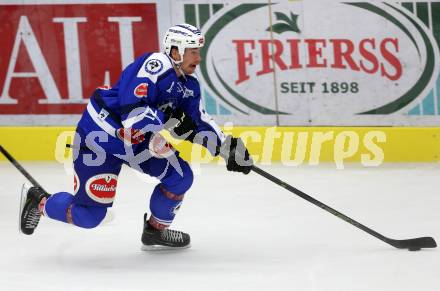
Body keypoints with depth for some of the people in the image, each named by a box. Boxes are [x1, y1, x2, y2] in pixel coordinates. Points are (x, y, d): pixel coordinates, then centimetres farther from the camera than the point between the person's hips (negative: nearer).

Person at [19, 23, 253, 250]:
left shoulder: (188, 85, 3)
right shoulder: (155, 65, -26)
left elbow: (199, 122, 10)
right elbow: (131, 110, -34)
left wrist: (227, 147, 1)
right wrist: (172, 123, -34)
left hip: (136, 139, 9)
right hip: (100, 136, -9)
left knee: (180, 177, 0)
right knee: (89, 216, -5)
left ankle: (156, 230, 20)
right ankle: (40, 202, 20)